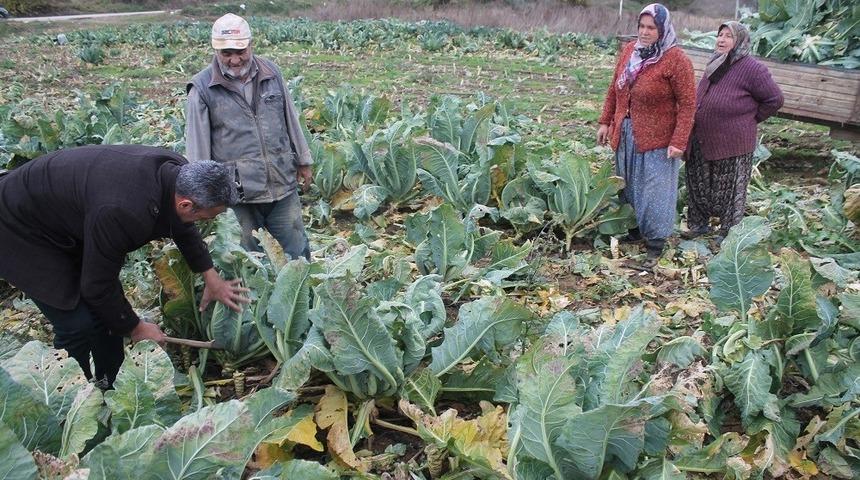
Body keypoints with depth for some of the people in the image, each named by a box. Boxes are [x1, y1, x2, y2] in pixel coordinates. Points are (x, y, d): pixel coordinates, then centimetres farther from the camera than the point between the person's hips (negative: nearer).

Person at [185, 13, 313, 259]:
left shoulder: (271, 73, 5)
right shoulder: (202, 89, -7)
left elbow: (291, 121, 13)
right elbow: (197, 145, -5)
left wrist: (303, 161, 15)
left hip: (282, 184, 3)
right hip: (236, 193, -3)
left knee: (298, 252, 14)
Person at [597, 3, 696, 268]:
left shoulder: (676, 60, -15)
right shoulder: (629, 50, 3)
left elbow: (688, 104, -15)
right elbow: (614, 89, 12)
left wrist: (679, 142, -19)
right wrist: (605, 122, 10)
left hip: (657, 139, -6)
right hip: (626, 134, 6)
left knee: (655, 192, 1)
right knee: (628, 185, 18)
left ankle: (655, 245, 12)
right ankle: (634, 229, 36)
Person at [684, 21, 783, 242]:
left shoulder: (751, 68, -16)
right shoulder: (714, 64, 8)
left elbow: (775, 99, -11)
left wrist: (751, 119, -5)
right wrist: (694, 128, 14)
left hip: (732, 143, -7)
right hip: (703, 141, 8)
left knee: (730, 190, 7)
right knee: (699, 184, 17)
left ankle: (728, 233, 21)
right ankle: (699, 223, 33)